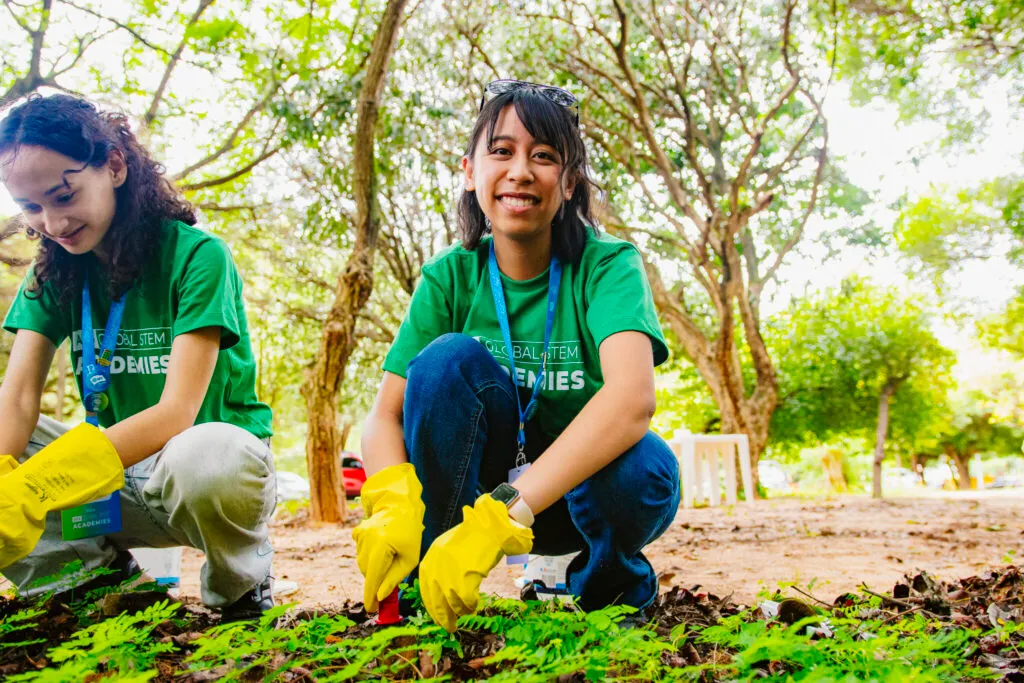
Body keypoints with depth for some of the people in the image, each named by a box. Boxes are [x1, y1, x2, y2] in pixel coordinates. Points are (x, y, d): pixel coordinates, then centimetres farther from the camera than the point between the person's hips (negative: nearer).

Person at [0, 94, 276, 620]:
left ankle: (239, 581, -8)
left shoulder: (196, 255, -16)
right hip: (121, 482, 5)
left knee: (200, 458, -40)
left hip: (219, 453, -5)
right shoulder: (51, 272, 2)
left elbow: (176, 411, -25)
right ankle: (96, 568, -3)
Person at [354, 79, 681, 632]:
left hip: (583, 488, -1)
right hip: (490, 477, 2)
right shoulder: (450, 277, -9)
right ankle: (422, 590, -14)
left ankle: (609, 585, -1)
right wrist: (395, 506, -38)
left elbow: (632, 397, -36)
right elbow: (385, 412, -15)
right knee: (451, 357, -25)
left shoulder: (608, 264, -18)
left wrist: (502, 514, -47)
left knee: (644, 468, -36)